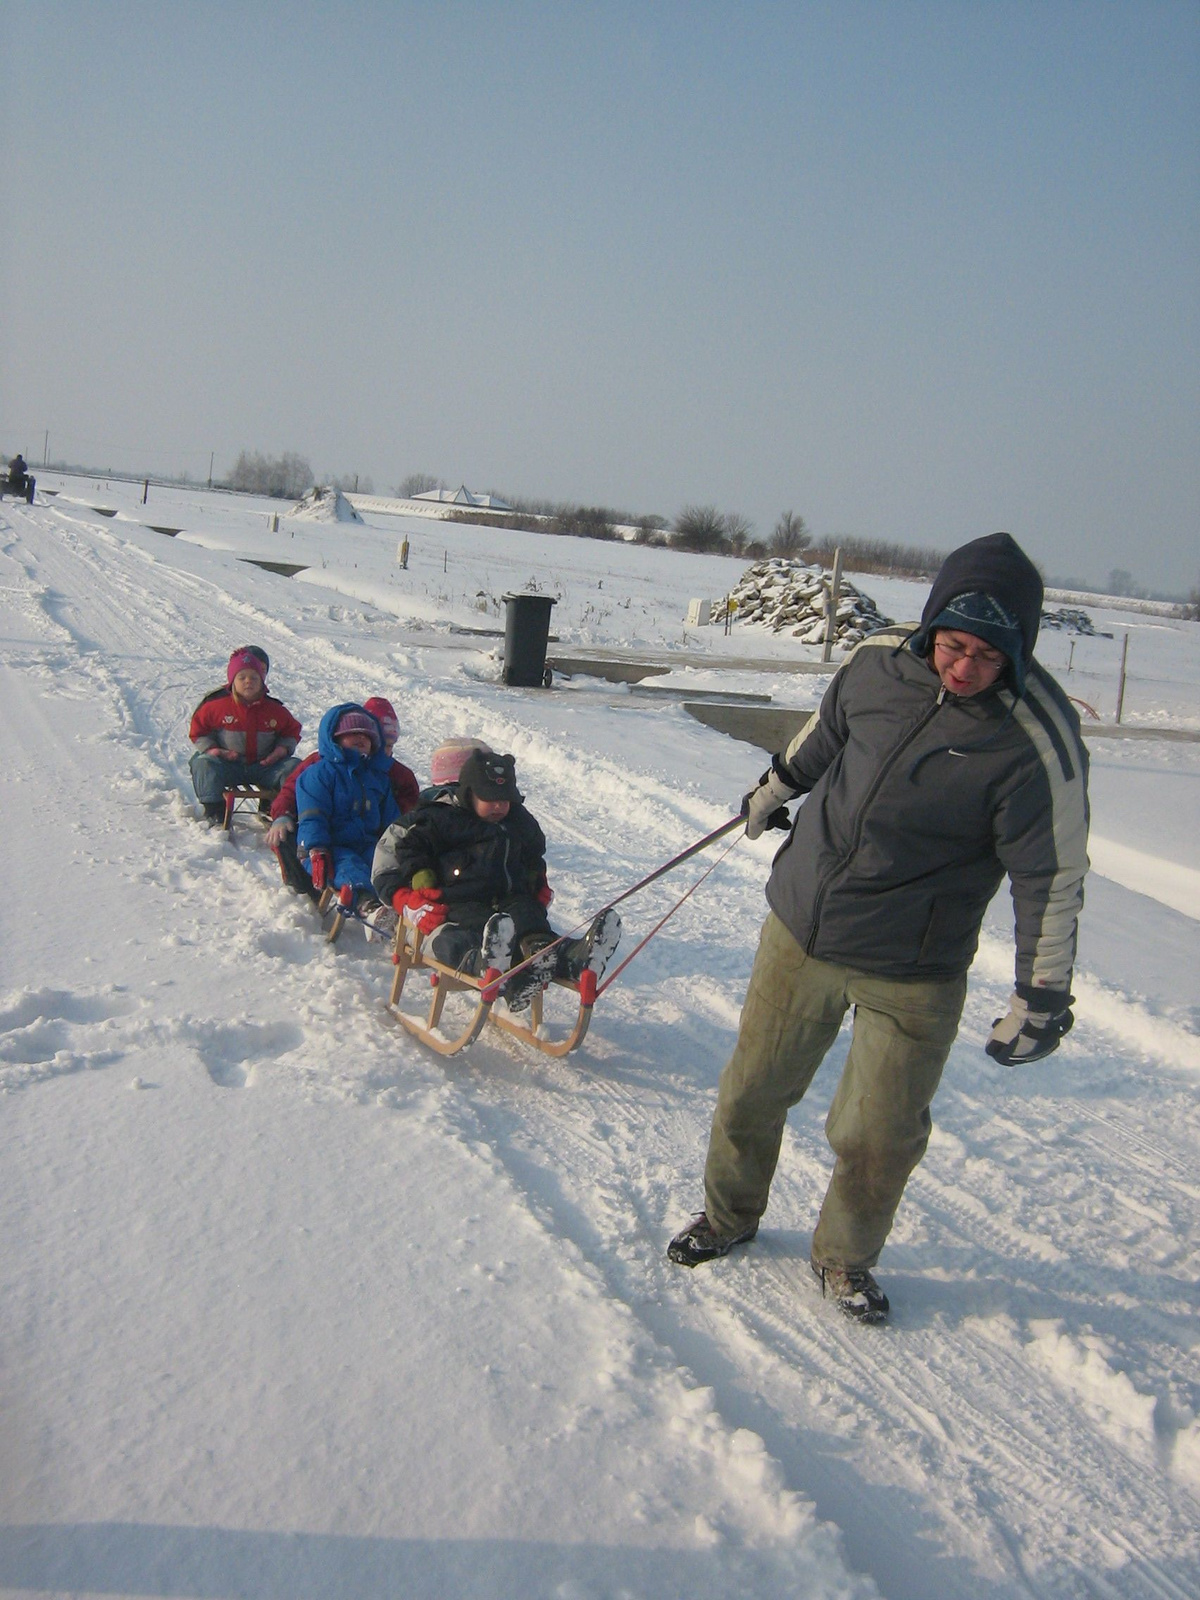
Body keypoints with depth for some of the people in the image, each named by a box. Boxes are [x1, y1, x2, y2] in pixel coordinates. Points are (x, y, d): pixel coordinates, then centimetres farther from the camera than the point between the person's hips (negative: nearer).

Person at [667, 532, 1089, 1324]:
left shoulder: (1037, 742, -23)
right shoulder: (882, 660, -10)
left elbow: (1054, 878, -15)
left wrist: (1041, 999, -11)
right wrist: (781, 783, 27)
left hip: (911, 976, -3)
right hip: (799, 928, 4)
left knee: (879, 1137, 6)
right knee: (752, 1091, 16)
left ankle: (846, 1259, 35)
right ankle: (730, 1214, 42)